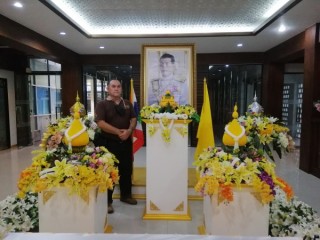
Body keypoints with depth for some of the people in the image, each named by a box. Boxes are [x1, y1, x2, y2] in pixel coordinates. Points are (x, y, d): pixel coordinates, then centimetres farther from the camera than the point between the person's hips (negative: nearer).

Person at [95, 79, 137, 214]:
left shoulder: (127, 104, 11)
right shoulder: (102, 104, -4)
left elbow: (133, 119, 8)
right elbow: (100, 122, -16)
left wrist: (129, 130, -13)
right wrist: (118, 132, -21)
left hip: (126, 141, 5)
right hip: (110, 142, -5)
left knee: (127, 169, 14)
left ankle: (126, 195, 32)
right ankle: (107, 201, 13)